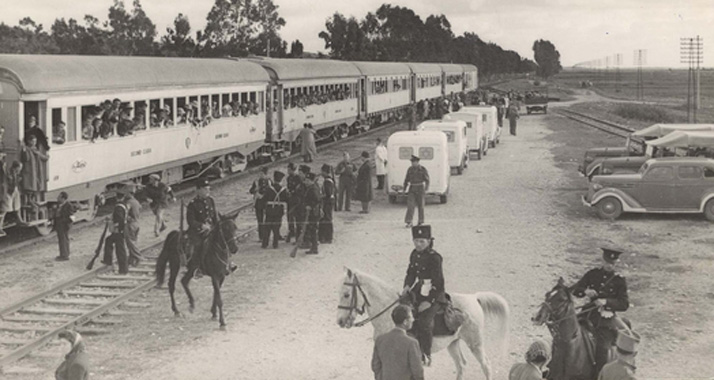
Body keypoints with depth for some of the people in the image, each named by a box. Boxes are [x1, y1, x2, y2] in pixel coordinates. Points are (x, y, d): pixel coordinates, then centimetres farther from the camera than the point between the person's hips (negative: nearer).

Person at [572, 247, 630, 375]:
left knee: (602, 348, -17)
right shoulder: (592, 274, 7)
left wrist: (606, 302, -20)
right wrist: (585, 291, -17)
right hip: (589, 312, 3)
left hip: (607, 318, -3)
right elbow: (574, 290, 6)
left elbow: (624, 304, -6)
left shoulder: (619, 281, 0)